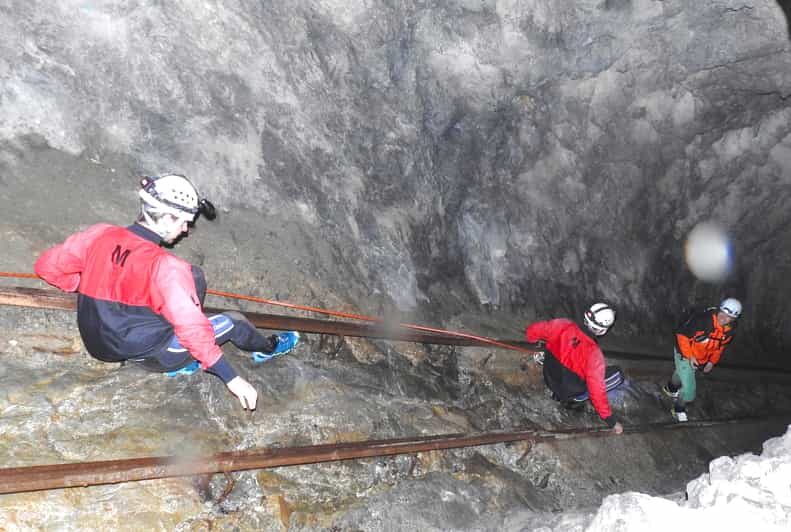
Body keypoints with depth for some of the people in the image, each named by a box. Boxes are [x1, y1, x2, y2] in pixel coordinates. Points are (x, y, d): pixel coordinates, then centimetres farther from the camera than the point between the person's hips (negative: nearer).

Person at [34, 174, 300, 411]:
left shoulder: (99, 234, -9)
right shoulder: (165, 267, -27)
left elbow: (47, 266, 0)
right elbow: (194, 329, -28)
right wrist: (232, 378, -23)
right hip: (149, 356, -6)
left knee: (191, 276, 14)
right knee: (233, 322, 9)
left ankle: (183, 363, 18)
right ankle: (268, 348, 40)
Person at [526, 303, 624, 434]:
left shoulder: (563, 325, -22)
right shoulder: (594, 354, -31)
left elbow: (532, 330, -9)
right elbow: (597, 391, -26)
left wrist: (537, 340, 16)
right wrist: (611, 421, -13)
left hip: (548, 377, 5)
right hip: (569, 392, -5)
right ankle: (571, 399, 4)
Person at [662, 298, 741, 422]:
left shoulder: (729, 330, -13)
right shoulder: (702, 319, -36)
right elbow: (682, 335, -26)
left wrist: (712, 361, 3)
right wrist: (689, 356, -27)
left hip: (701, 359, 7)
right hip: (685, 355, -6)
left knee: (681, 374, 34)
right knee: (689, 391, -9)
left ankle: (671, 388, 64)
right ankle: (678, 410, 19)